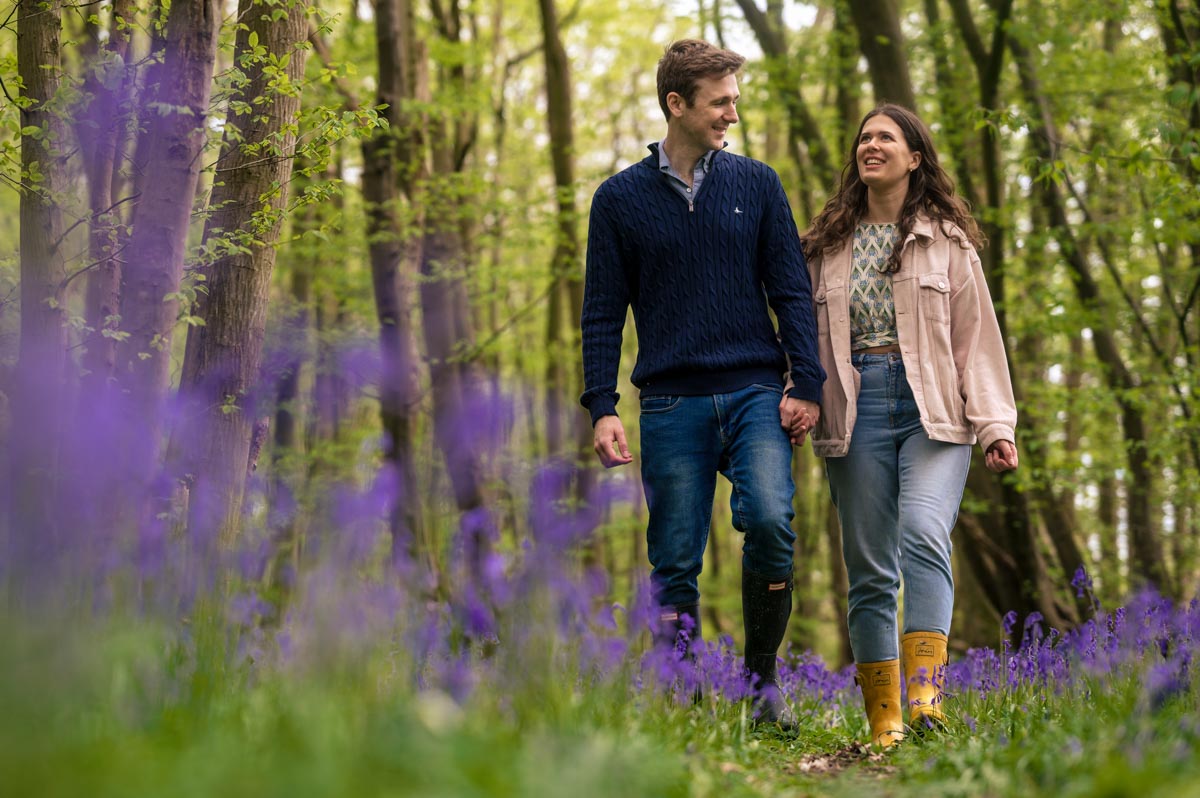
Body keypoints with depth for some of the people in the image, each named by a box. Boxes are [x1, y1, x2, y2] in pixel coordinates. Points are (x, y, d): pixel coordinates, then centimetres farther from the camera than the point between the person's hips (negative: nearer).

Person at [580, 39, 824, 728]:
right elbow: (603, 314, 7)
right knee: (675, 565, 1)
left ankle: (764, 673, -4)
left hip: (756, 392, 0)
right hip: (672, 405, 0)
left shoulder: (757, 185, 10)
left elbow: (792, 291, 9)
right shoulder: (621, 199, 7)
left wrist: (807, 385, -2)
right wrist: (602, 408, -3)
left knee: (770, 521, -22)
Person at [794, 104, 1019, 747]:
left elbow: (977, 337, 7)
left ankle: (925, 695, -31)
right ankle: (882, 718, 3)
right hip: (856, 410, 2)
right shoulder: (826, 243, 16)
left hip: (933, 409, -2)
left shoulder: (947, 240, 10)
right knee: (869, 567, 0)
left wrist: (995, 423, -1)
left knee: (923, 532, -25)